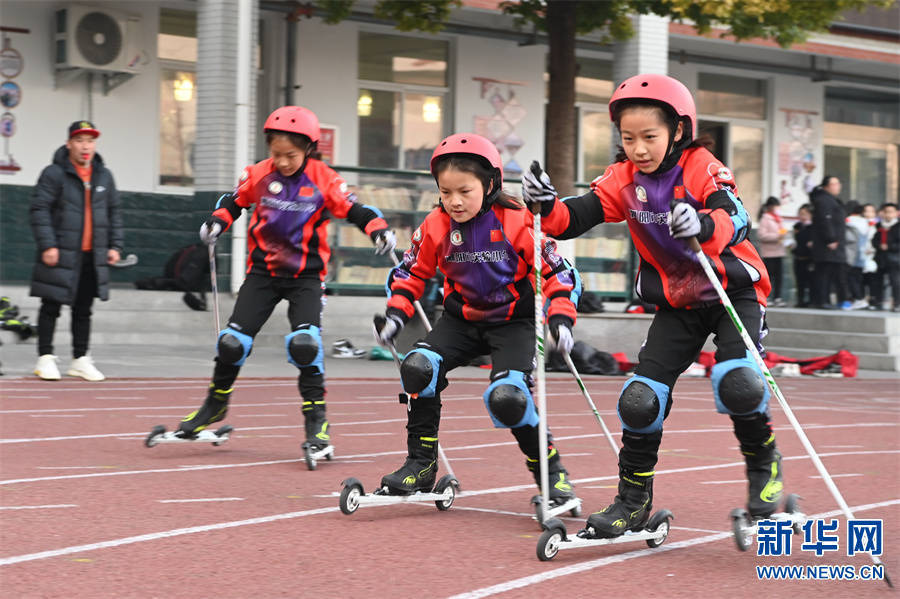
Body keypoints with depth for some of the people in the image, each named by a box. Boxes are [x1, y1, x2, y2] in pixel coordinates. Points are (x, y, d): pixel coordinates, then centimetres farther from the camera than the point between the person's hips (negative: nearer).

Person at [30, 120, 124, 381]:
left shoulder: (104, 176, 11)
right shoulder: (54, 174, -6)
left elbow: (114, 213, 18)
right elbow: (40, 210, -10)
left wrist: (115, 245, 10)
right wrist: (47, 245, -18)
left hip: (93, 257, 5)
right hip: (61, 255, -5)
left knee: (83, 310, 10)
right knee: (51, 308, 0)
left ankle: (80, 360, 17)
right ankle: (45, 358, 8)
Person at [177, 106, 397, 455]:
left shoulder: (324, 180, -8)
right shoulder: (259, 175, -2)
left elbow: (352, 209, -7)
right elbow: (234, 201, 12)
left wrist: (378, 228, -25)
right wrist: (217, 221, -7)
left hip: (305, 275, -2)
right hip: (263, 271, 2)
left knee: (304, 342, -22)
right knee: (233, 341, -2)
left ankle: (316, 419, -7)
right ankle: (216, 404, 24)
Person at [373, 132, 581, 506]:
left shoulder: (517, 223, -17)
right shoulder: (436, 227, -6)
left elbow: (558, 273, -10)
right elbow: (412, 272, 8)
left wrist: (561, 318, -24)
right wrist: (396, 313, -7)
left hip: (513, 322, -4)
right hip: (462, 319, 4)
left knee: (507, 397, -25)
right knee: (418, 367, -21)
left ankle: (551, 473, -1)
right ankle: (420, 466, -6)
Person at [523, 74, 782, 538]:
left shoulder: (702, 168, -17)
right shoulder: (624, 179, -4)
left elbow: (736, 218, -34)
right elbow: (576, 217, -13)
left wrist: (704, 225, -57)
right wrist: (548, 206, -35)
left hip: (733, 294, -4)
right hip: (677, 304, 4)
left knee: (737, 382, -26)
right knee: (641, 397, -6)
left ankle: (763, 461, 3)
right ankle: (633, 501, 10)